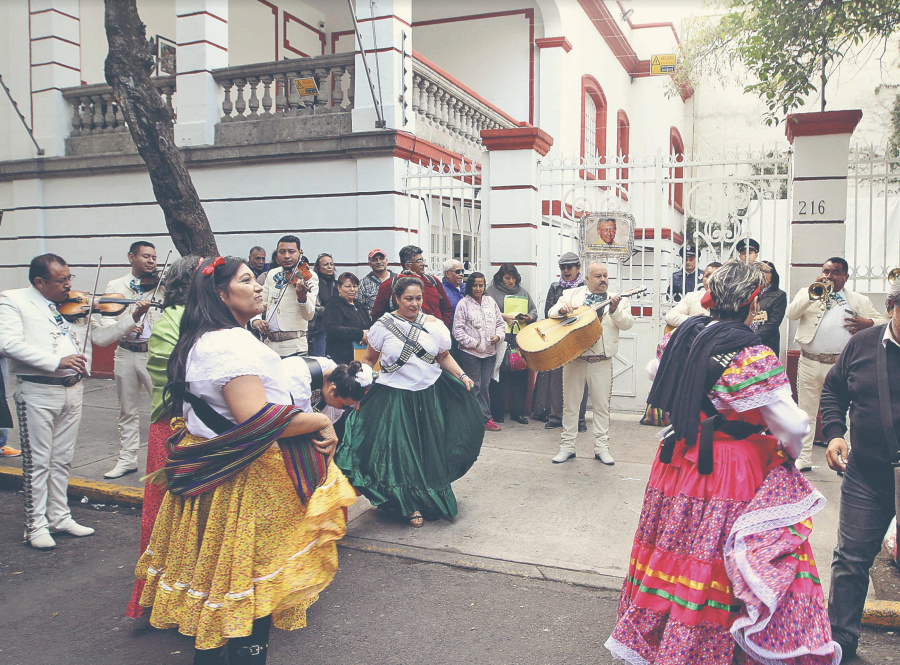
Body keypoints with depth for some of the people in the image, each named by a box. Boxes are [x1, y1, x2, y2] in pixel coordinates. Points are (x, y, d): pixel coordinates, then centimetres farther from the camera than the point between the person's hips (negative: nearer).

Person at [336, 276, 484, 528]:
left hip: (430, 394, 3)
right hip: (395, 396, -2)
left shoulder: (435, 325, 2)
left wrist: (462, 376, -5)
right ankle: (411, 505, 14)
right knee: (400, 451, -2)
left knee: (430, 449, 10)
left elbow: (444, 357, 10)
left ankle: (430, 498, 31)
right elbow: (369, 360, 4)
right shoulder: (383, 326, -4)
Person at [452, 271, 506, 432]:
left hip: (490, 352, 4)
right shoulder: (463, 304, -3)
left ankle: (485, 418, 17)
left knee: (485, 385, 9)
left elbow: (500, 323, 17)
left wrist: (498, 336, -3)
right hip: (470, 353, -4)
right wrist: (474, 343, -11)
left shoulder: (490, 302, 12)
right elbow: (457, 330, -7)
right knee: (474, 387, -1)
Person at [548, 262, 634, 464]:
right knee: (570, 404, 7)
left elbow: (628, 323, -3)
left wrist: (614, 310, -21)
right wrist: (562, 310, -16)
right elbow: (552, 313, 6)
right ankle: (567, 446, 17)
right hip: (573, 358, 0)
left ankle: (602, 447, 16)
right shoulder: (571, 294, 9)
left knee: (602, 405, 5)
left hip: (601, 362, 0)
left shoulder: (619, 300, 7)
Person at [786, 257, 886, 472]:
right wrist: (812, 293, -12)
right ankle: (803, 459, 15)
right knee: (806, 413, 7)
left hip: (842, 365, -1)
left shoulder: (859, 301, 12)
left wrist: (868, 323, -11)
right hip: (809, 363, 1)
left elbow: (882, 321, 10)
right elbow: (790, 314, -4)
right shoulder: (807, 293, 13)